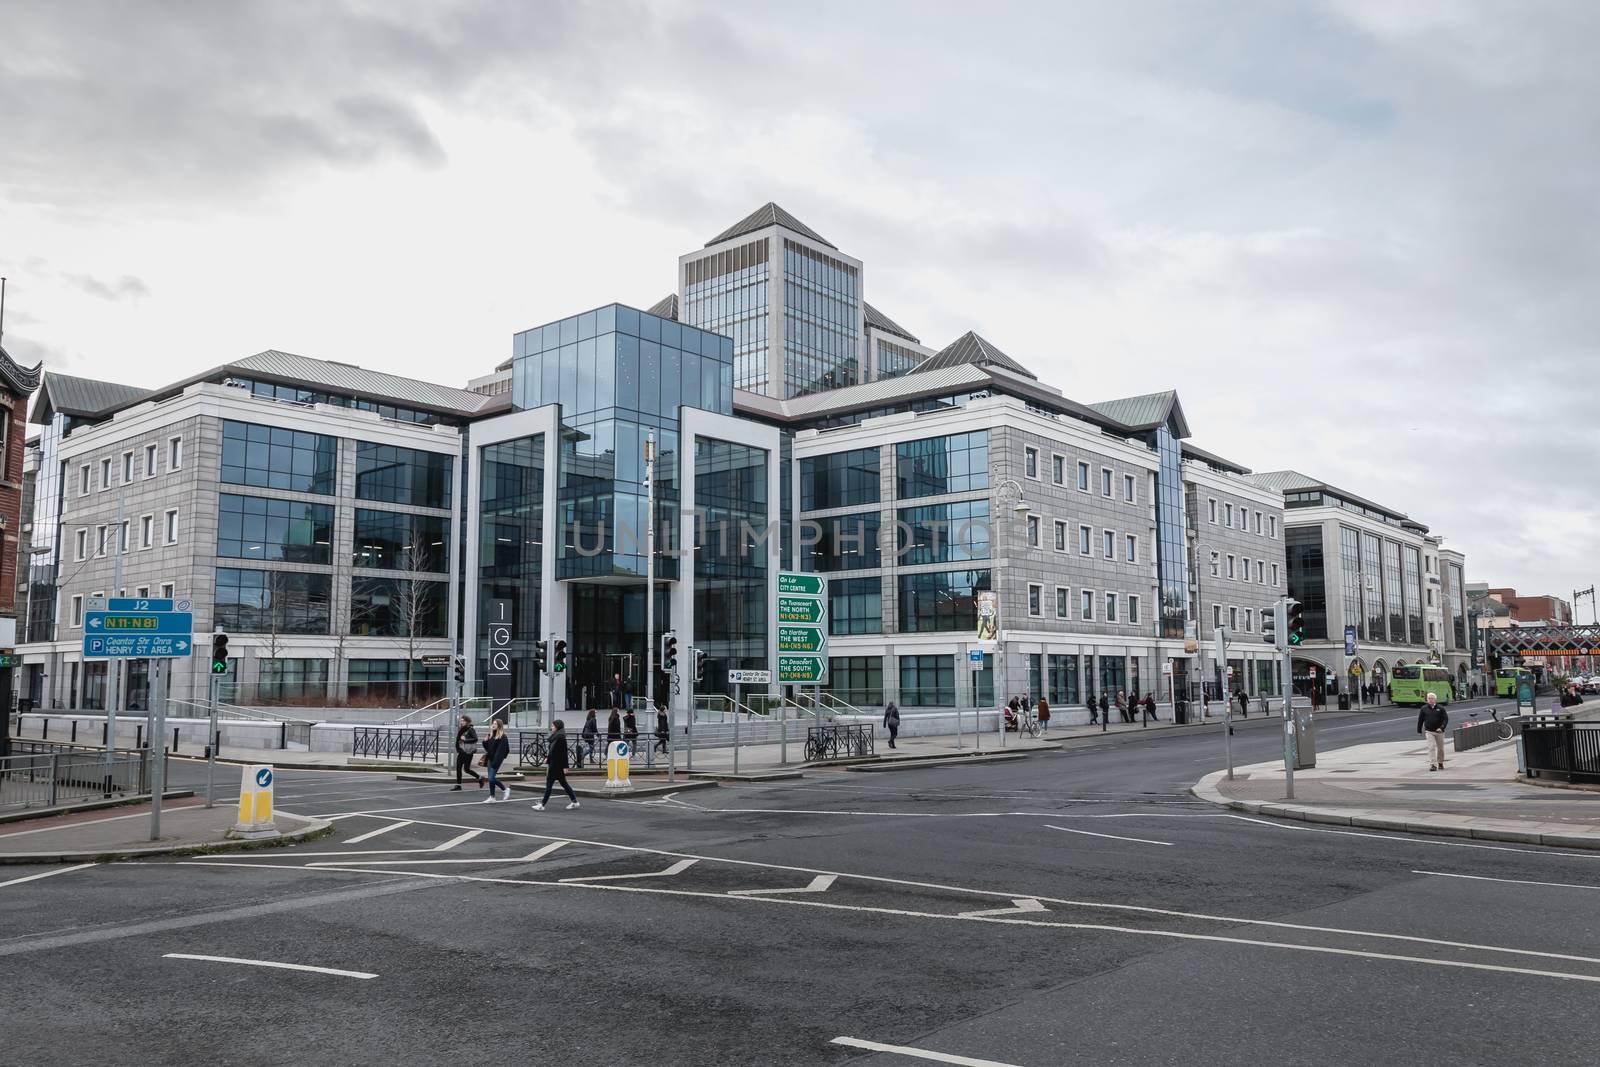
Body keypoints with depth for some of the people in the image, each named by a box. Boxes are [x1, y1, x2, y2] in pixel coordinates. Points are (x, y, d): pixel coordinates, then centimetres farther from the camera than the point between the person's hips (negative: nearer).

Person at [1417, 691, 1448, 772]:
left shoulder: (1440, 708, 0)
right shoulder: (1424, 708, 1)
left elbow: (1446, 718, -4)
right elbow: (1420, 720, 8)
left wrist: (1442, 727, -17)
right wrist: (1419, 731, 9)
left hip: (1439, 732, 1)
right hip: (1429, 731, -1)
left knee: (1440, 748, 12)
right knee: (1431, 747, -13)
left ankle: (1440, 763, 31)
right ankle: (1432, 765, -17)